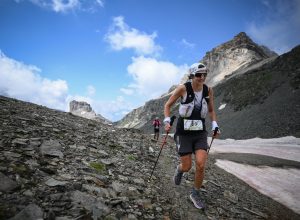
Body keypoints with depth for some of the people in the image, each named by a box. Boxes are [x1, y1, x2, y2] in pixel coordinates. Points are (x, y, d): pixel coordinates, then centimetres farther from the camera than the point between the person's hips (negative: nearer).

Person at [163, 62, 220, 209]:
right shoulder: (183, 88, -13)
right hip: (184, 132, -3)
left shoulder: (208, 90, -1)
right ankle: (179, 169, 40)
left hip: (200, 132, 3)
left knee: (201, 165, -11)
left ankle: (195, 194, 15)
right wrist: (167, 122, -19)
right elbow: (167, 105, -4)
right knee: (187, 167, 0)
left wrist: (215, 126, -3)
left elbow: (211, 111, 12)